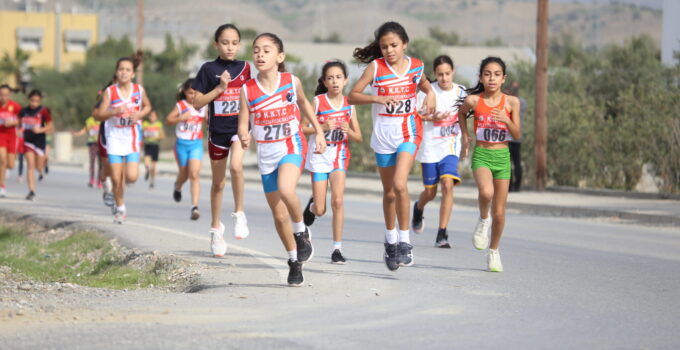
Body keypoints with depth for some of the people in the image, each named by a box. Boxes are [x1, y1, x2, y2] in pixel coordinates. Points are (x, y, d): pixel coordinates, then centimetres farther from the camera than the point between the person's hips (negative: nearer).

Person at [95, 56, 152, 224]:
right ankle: (120, 208, 20)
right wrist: (114, 112, -23)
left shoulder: (139, 90, -1)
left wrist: (139, 115, -5)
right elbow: (99, 115, -5)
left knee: (131, 177, -12)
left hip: (132, 136, 0)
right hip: (114, 136, 0)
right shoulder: (110, 92, -5)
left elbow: (147, 106, 16)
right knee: (116, 179, 0)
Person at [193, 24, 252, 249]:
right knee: (218, 182, 11)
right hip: (217, 131, 0)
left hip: (239, 127, 0)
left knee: (236, 165, -28)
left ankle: (239, 214, -13)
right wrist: (220, 88, -15)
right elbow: (197, 103, -6)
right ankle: (216, 228, 27)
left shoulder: (244, 68, 4)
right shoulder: (209, 69, -3)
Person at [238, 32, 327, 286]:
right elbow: (242, 125, -3)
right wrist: (244, 137, -25)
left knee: (285, 190, -32)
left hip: (292, 147, -2)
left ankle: (302, 232, -5)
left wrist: (319, 132, 14)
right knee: (278, 214, 9)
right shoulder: (248, 90, -6)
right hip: (266, 153, 2)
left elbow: (303, 103, 14)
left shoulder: (292, 82, -6)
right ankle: (294, 262, 27)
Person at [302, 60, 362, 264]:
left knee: (338, 200, -16)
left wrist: (348, 131, -15)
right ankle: (312, 205, 39)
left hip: (339, 156, 1)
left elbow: (358, 138, 6)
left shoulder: (349, 105, 3)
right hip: (319, 156, -1)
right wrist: (323, 127, -22)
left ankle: (337, 248, -9)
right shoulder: (318, 101, -5)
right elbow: (303, 128, -7)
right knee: (320, 210, 1)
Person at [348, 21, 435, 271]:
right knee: (389, 191, 10)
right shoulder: (375, 67, -5)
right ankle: (390, 239, 31)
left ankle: (404, 241, -10)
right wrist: (379, 99, -21)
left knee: (399, 184, -20)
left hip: (409, 131, -1)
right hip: (383, 133, 1)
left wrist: (430, 95, 3)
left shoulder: (416, 66, 2)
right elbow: (353, 96, -7)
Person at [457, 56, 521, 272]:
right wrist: (465, 137, 12)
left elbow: (517, 135, -1)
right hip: (481, 155, -2)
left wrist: (507, 120, -18)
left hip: (502, 157, 2)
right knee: (486, 192, -33)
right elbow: (461, 113, 18)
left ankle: (494, 251, 27)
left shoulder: (511, 102, -3)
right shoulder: (474, 100, -4)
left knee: (499, 212, 6)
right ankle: (483, 220, -1)